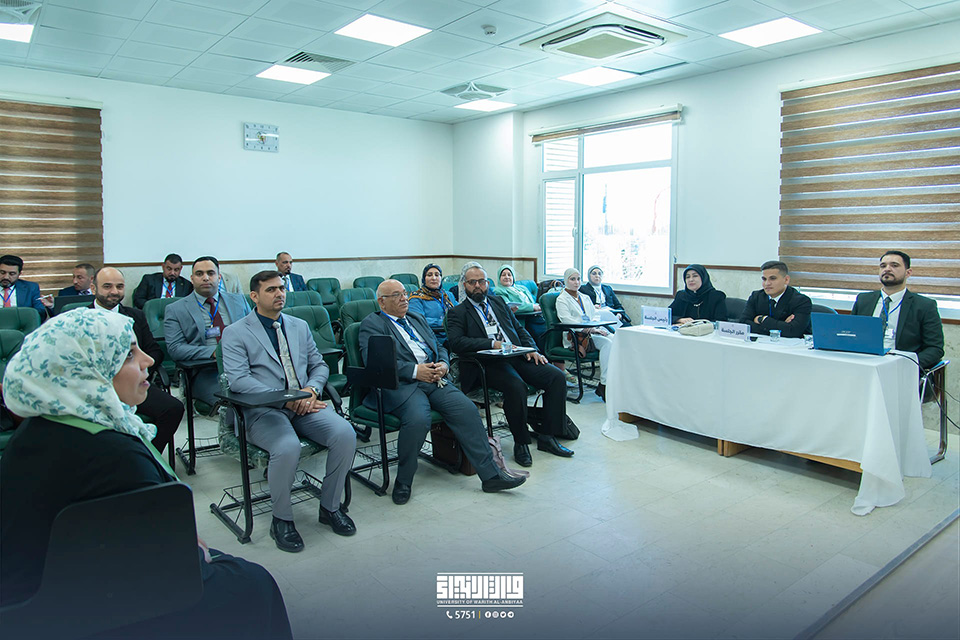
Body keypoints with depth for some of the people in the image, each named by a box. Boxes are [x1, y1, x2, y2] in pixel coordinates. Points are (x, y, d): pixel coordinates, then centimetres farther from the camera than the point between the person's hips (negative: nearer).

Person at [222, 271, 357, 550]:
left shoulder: (300, 326, 20)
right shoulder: (235, 333, 3)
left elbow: (319, 365, 18)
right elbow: (238, 380, -10)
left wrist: (311, 390, -6)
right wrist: (284, 400, -19)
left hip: (305, 405, 5)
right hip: (264, 410, -4)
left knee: (345, 434, -22)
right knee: (287, 447, -34)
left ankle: (330, 506, 0)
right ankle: (281, 520, -8)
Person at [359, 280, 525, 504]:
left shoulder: (417, 319, 27)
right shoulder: (372, 324, 5)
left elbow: (439, 347, 25)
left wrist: (443, 364, 0)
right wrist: (415, 370, -16)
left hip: (433, 380, 6)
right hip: (400, 385, -6)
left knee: (467, 410, -16)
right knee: (418, 419, -34)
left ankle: (490, 476, -8)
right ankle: (403, 482, -10)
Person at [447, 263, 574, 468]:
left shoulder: (498, 302, 24)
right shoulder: (458, 313, 7)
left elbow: (519, 328, 24)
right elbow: (456, 342, -10)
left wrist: (532, 349, 4)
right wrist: (493, 344, -19)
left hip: (518, 357, 6)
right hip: (488, 364, -6)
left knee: (557, 376, -14)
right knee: (516, 386, -34)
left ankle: (546, 436, -3)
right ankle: (521, 443, -13)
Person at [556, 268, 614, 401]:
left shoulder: (585, 297, 28)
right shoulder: (561, 299, 5)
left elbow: (596, 315, 20)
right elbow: (568, 321, -8)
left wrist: (593, 326, -5)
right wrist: (589, 330, -16)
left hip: (595, 330, 6)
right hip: (576, 335, -6)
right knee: (608, 343, -31)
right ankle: (604, 384, -30)